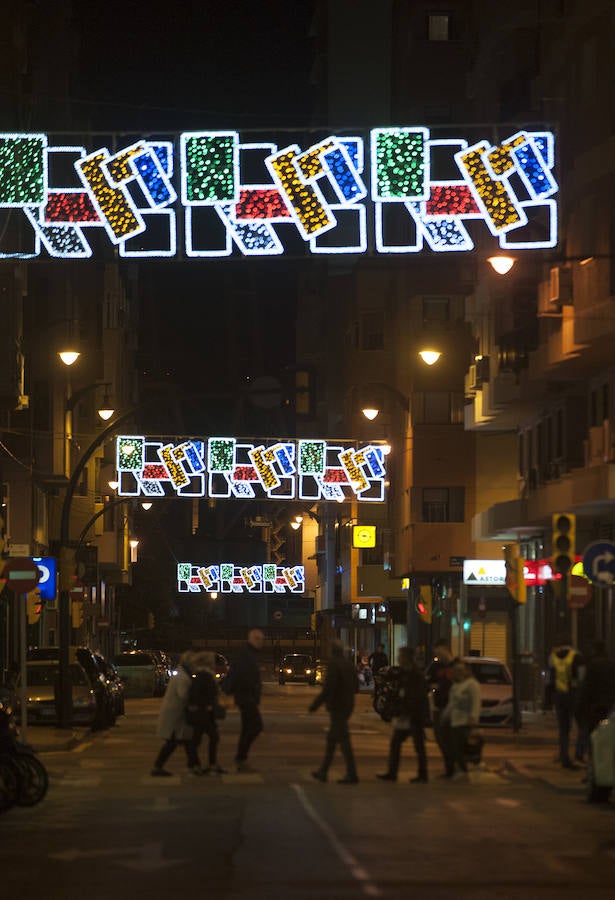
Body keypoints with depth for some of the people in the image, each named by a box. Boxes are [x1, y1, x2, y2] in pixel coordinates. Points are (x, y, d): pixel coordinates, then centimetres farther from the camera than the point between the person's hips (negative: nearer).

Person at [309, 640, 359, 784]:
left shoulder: (334, 665, -16)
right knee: (331, 739, 16)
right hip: (347, 706, 9)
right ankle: (323, 771, 22)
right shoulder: (349, 665, 10)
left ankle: (352, 775, -10)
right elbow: (355, 687, 17)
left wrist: (316, 704, -15)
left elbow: (328, 688, -22)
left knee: (343, 740, -8)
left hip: (336, 707, -9)